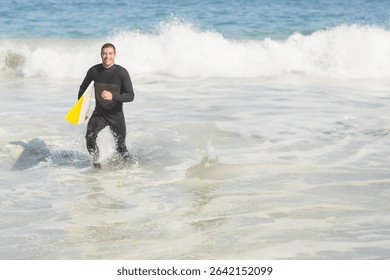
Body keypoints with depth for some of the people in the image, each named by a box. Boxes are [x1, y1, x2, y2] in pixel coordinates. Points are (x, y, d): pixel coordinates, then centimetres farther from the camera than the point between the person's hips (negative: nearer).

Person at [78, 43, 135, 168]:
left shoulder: (121, 72, -14)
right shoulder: (94, 71, -5)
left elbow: (130, 96, -17)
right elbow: (83, 88, 12)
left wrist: (113, 96, -32)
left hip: (116, 114, -1)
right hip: (99, 113, 1)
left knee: (121, 147, 5)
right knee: (90, 137, -24)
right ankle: (96, 161, -2)